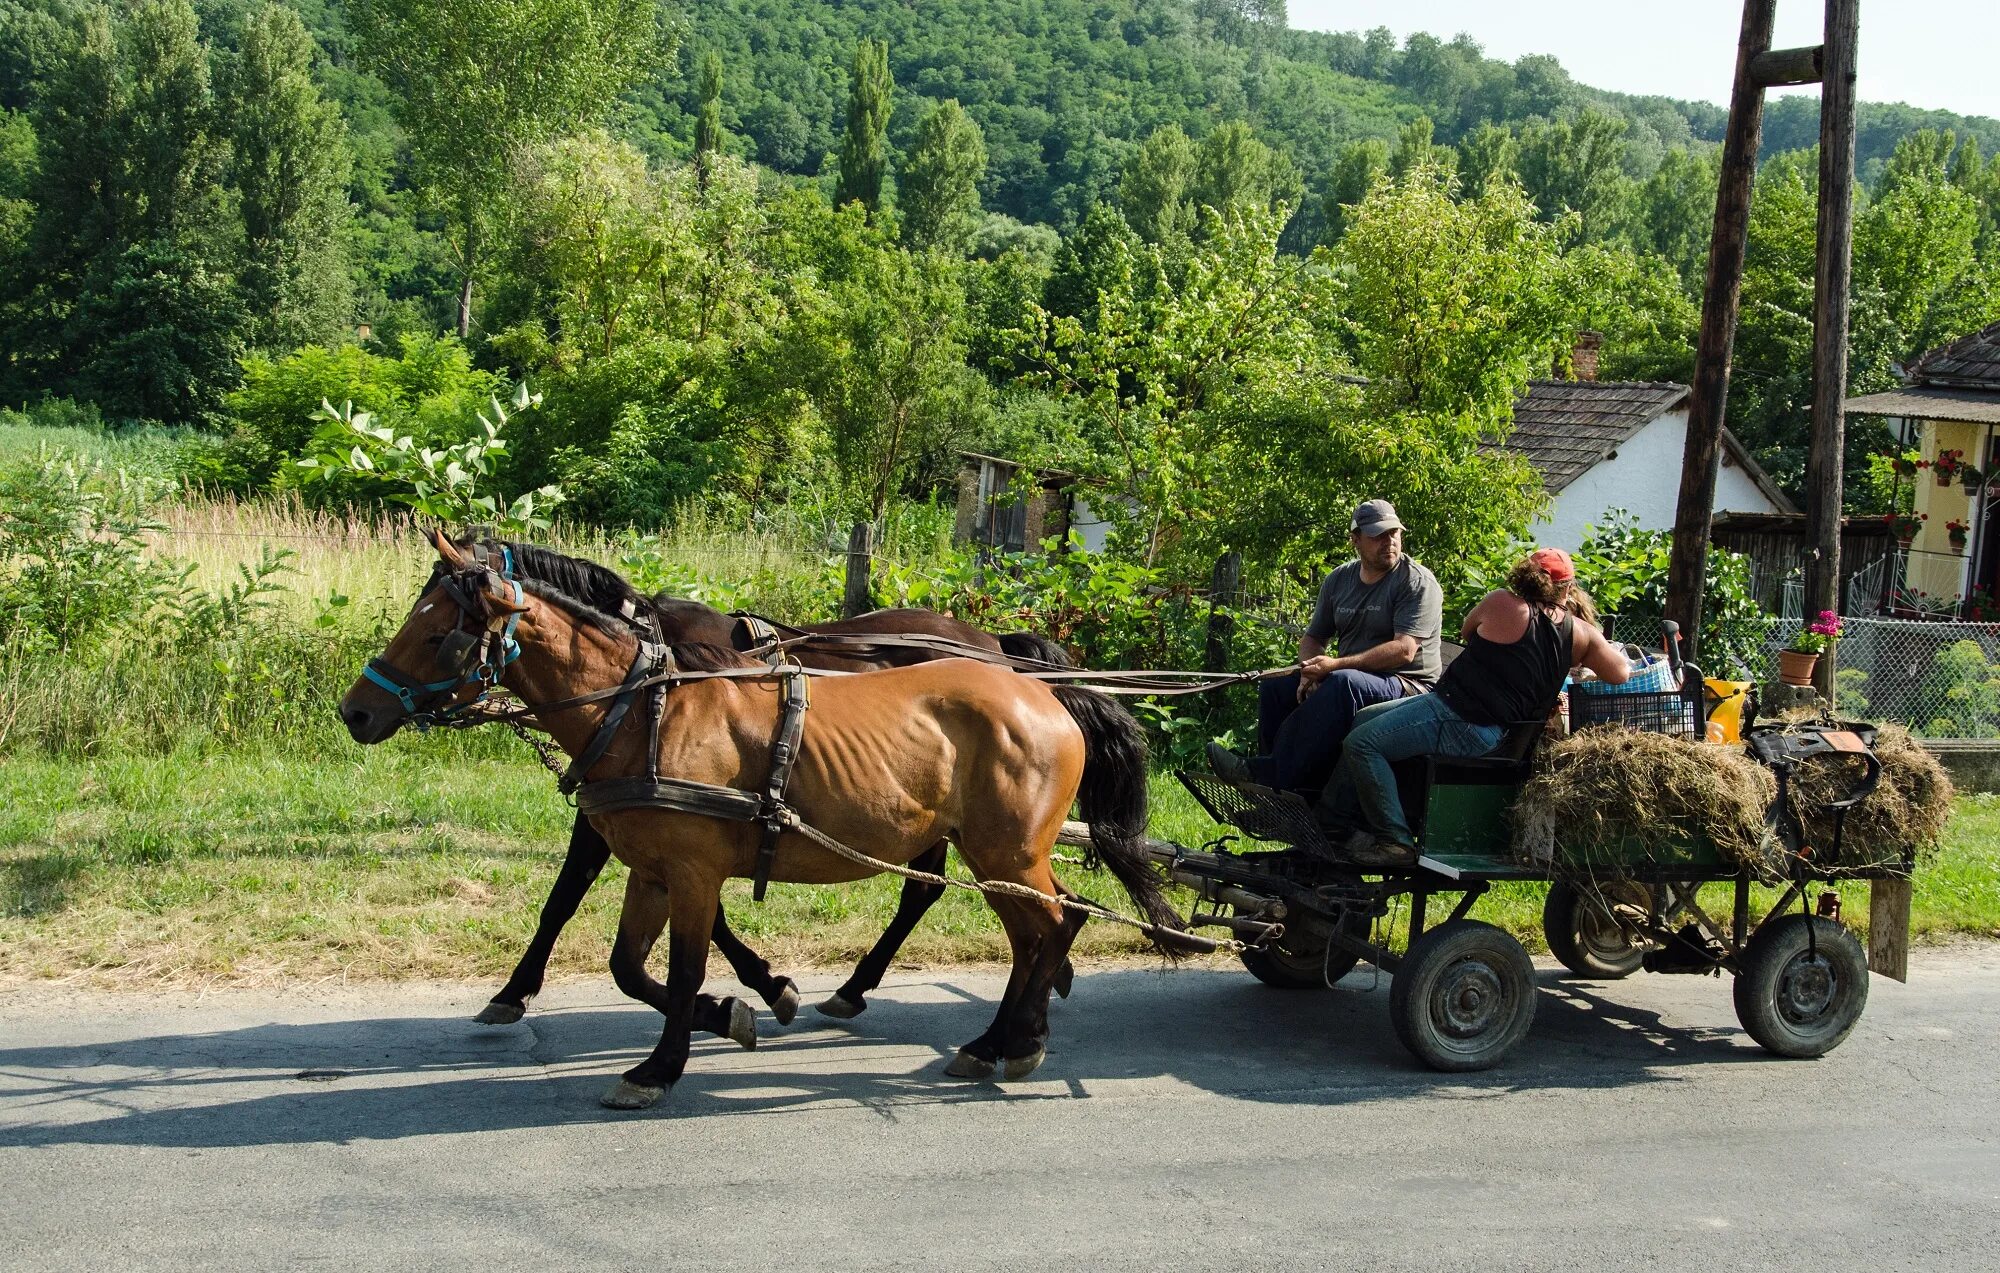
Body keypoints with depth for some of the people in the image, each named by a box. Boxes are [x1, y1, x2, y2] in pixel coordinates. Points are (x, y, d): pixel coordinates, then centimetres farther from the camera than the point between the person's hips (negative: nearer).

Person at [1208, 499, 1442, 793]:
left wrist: (1336, 665, -24)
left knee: (1342, 683, -36)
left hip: (1408, 685, -7)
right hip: (1350, 678, 7)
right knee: (1274, 689, -6)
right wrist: (1310, 672, -7)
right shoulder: (1338, 581, 12)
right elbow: (1312, 638, 18)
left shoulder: (1417, 582, -9)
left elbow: (1404, 650, -20)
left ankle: (1270, 773, -38)